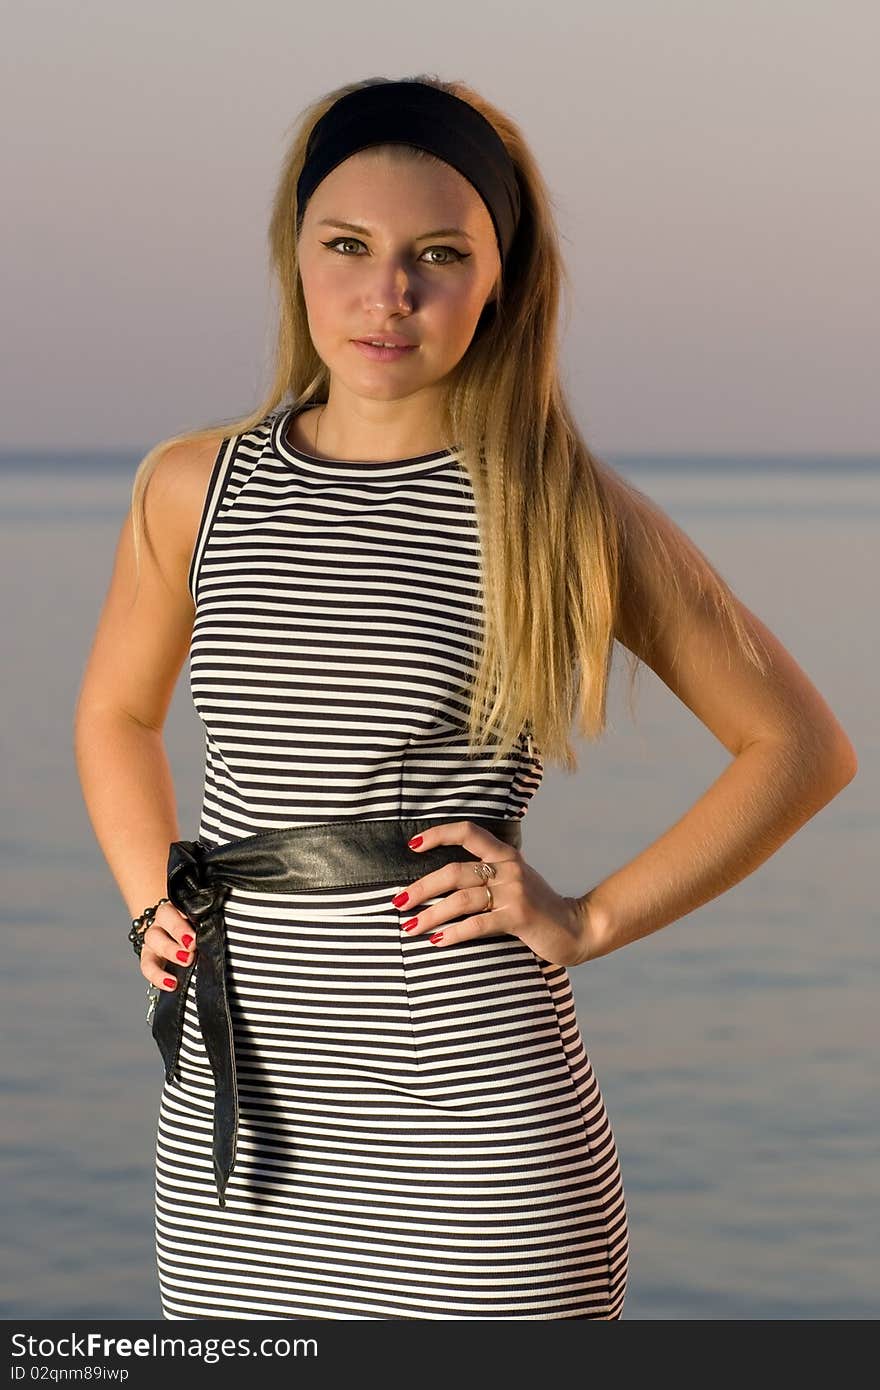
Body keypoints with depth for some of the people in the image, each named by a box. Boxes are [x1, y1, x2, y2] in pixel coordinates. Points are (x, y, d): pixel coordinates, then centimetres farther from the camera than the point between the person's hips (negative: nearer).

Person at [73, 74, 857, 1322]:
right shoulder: (194, 490, 7)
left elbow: (803, 747, 3)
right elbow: (116, 715, 25)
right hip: (235, 1095, 3)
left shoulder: (566, 509, -3)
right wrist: (151, 905, 10)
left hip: (472, 1098, -3)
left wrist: (590, 918, -5)